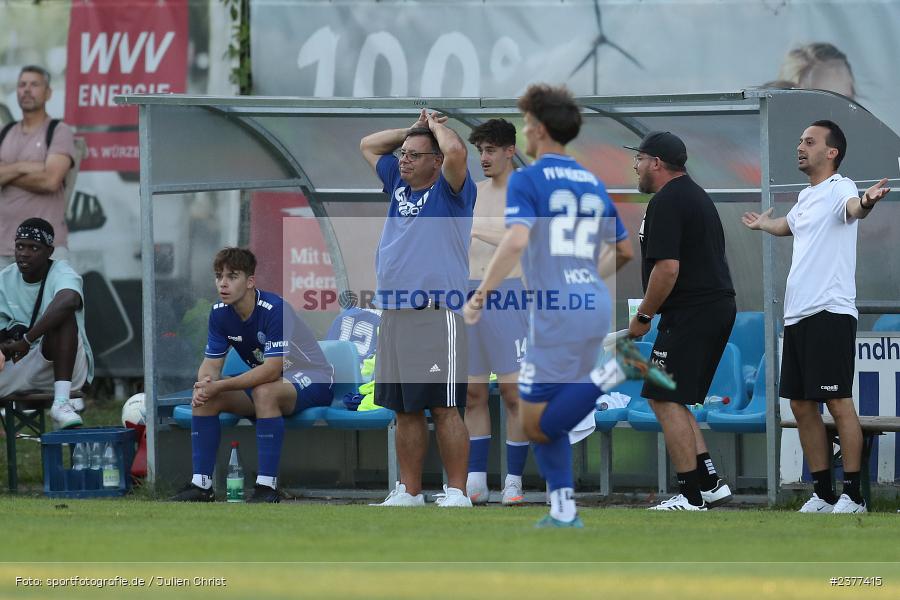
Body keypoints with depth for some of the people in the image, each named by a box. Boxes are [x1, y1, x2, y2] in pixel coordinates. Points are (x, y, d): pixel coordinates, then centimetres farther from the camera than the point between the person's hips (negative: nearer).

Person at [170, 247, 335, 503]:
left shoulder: (274, 309, -27)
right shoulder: (220, 313, -4)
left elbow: (272, 370, -33)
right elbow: (212, 363, -2)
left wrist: (220, 386, -35)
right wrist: (204, 387, -27)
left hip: (312, 380, -7)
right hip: (265, 381, 7)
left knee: (264, 391, -38)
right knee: (204, 398, -11)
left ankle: (267, 485, -35)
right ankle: (201, 483, -7)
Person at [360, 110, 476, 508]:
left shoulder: (449, 190, -2)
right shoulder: (399, 184, 19)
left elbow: (456, 151, -22)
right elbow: (368, 145, 31)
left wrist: (436, 126, -2)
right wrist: (413, 129, 20)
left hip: (436, 315, -8)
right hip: (394, 312, 8)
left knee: (444, 408, -7)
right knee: (405, 410, 10)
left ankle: (457, 493, -6)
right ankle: (409, 491, 15)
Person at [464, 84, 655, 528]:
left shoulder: (527, 181, -5)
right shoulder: (593, 184, 15)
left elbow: (516, 241, -21)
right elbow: (628, 252, 20)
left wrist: (481, 295, -15)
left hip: (555, 312, -7)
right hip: (597, 306, 7)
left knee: (537, 425, -3)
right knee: (548, 420, 15)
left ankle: (608, 376, -20)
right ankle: (564, 512, 5)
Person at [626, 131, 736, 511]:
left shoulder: (666, 202, -13)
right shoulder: (696, 195, 20)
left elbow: (667, 268, -22)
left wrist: (643, 316, -10)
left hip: (690, 315, -10)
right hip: (718, 307, 10)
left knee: (666, 400, -8)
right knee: (668, 400, 15)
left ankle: (691, 497, -11)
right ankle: (710, 483, 10)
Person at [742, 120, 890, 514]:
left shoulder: (839, 189, -8)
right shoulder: (806, 197, 18)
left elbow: (852, 208, -34)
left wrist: (865, 203, -57)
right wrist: (762, 224, 61)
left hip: (830, 314, -9)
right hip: (796, 315, 9)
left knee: (838, 403, -8)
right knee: (802, 407, 9)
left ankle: (852, 496, -5)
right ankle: (823, 494, 15)